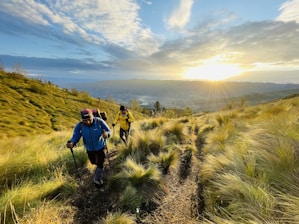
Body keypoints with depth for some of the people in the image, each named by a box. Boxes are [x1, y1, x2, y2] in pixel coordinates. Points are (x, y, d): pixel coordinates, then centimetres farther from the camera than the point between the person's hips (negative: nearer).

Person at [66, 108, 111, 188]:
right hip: (90, 149, 3)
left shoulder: (99, 121, -28)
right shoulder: (79, 126, -24)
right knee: (94, 162, 27)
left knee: (100, 164, 2)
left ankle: (97, 180, 31)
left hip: (100, 147, -3)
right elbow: (75, 137, -25)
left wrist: (106, 134, -47)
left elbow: (109, 131, -22)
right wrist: (71, 143, -48)